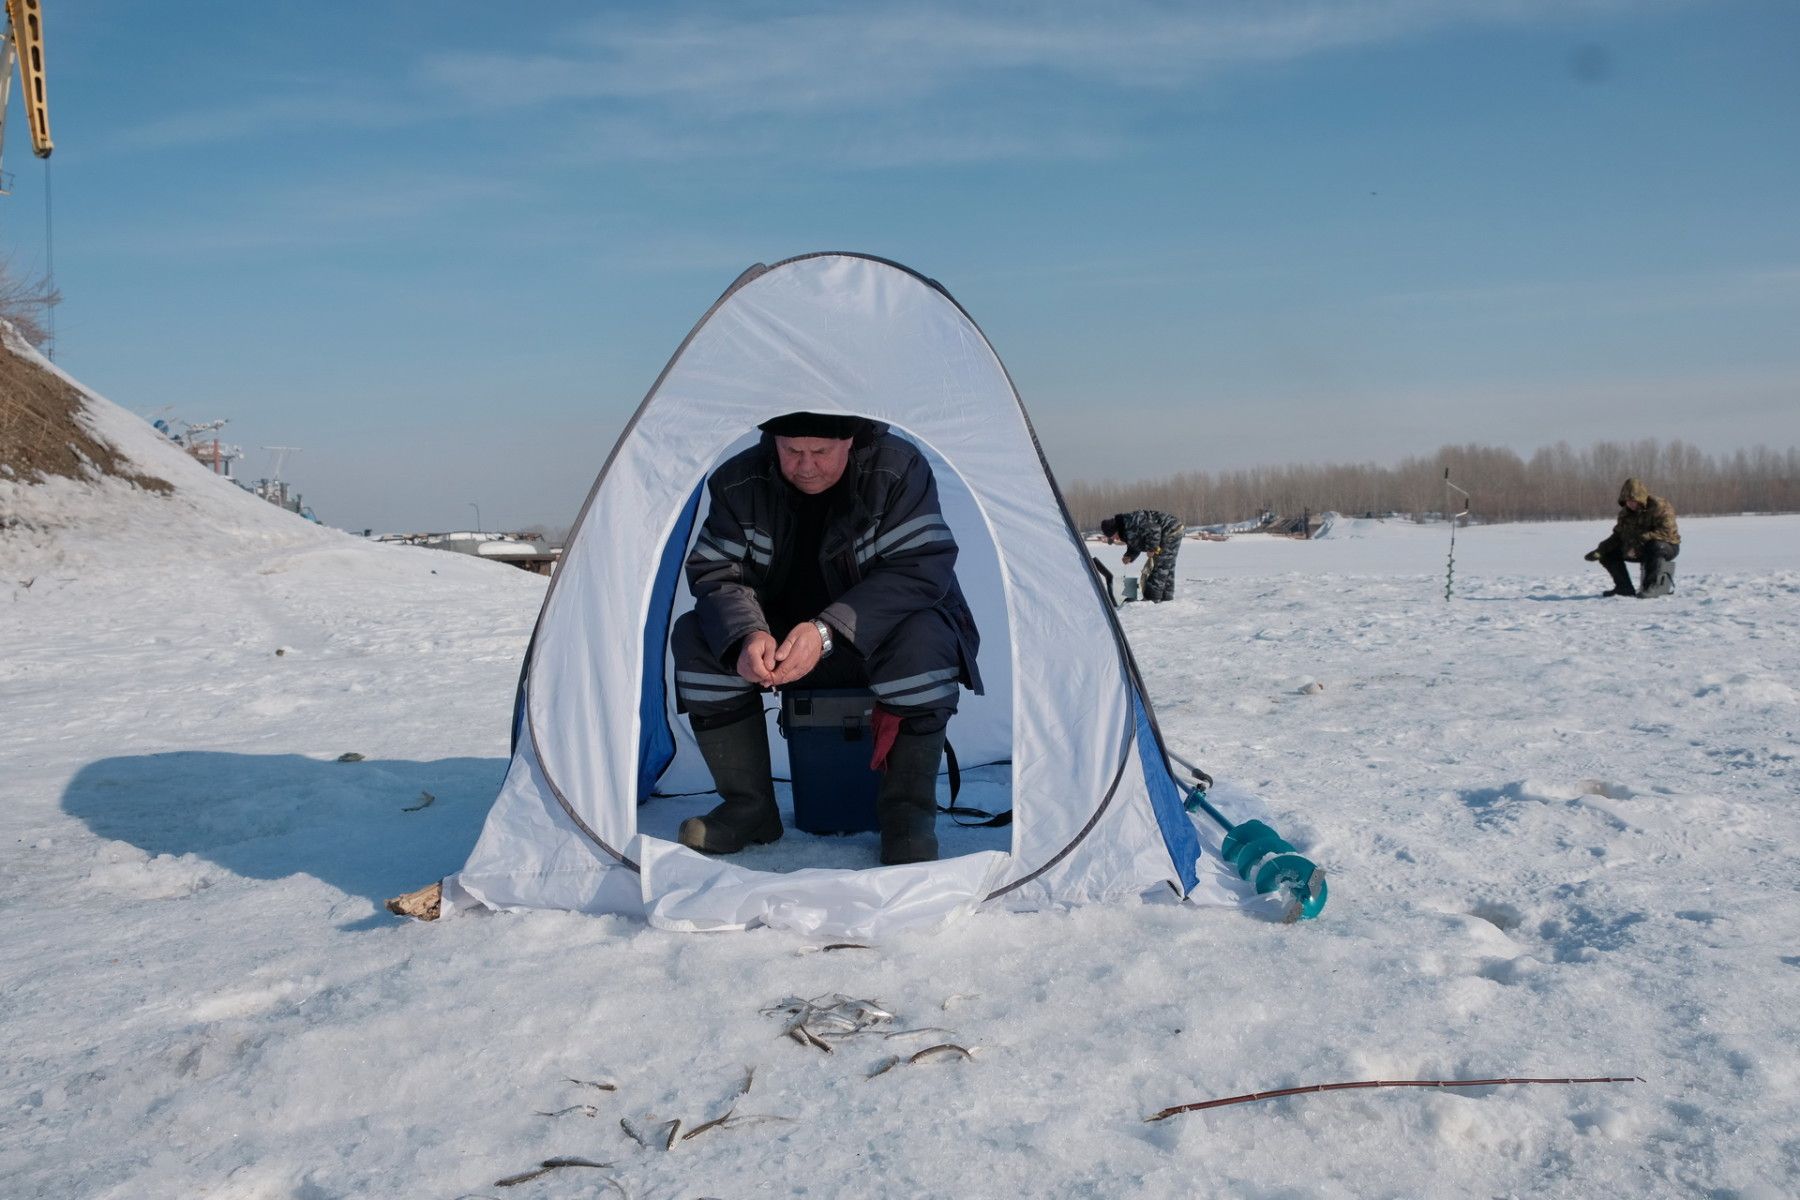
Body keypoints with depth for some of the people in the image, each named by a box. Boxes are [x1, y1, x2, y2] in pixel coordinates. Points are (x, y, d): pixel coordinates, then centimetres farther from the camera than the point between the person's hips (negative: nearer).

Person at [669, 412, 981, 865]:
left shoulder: (899, 470, -20)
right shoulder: (740, 483, -10)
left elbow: (920, 569, -25)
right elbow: (715, 573, -11)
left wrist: (828, 632, -36)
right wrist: (747, 635, -34)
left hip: (873, 642, -3)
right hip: (778, 641, 4)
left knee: (922, 641, -36)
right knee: (695, 637, -19)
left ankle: (907, 813, -18)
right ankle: (749, 807, -9)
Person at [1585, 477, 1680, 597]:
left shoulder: (1660, 507, -19)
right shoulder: (1626, 513, 4)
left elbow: (1666, 532, -31)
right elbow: (1617, 536, 5)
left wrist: (1641, 539, -39)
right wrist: (1600, 550, -10)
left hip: (1668, 546, -7)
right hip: (1641, 550, 7)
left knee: (1656, 546, -43)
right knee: (1608, 554, -5)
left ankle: (1652, 586, -32)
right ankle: (1625, 588, 1)